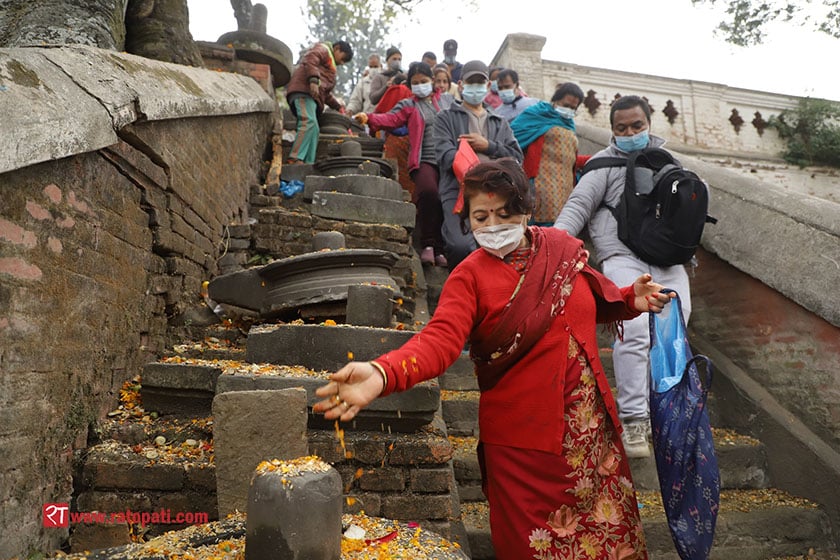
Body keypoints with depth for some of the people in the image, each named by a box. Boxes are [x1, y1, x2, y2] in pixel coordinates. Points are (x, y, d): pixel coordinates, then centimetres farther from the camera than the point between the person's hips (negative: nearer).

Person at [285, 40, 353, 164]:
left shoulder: (330, 66, 40)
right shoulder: (323, 49, 13)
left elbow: (326, 93, 39)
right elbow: (310, 60, -10)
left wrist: (338, 106, 32)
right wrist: (314, 80, -23)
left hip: (311, 94, 10)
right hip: (303, 89, -10)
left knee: (314, 130, -2)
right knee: (309, 122, -26)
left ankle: (309, 163, -11)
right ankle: (295, 158, -35)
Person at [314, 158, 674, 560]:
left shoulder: (562, 247, 2)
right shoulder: (470, 276, -12)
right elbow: (440, 340, -28)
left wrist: (630, 299, 1)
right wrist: (381, 374, -45)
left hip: (591, 427, 5)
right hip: (523, 440, -4)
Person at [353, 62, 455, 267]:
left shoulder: (448, 100, 23)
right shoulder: (408, 105, 15)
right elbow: (389, 119, 0)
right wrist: (368, 118, -18)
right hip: (425, 160, -3)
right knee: (429, 192, -31)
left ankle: (440, 249, 5)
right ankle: (428, 244, -18)